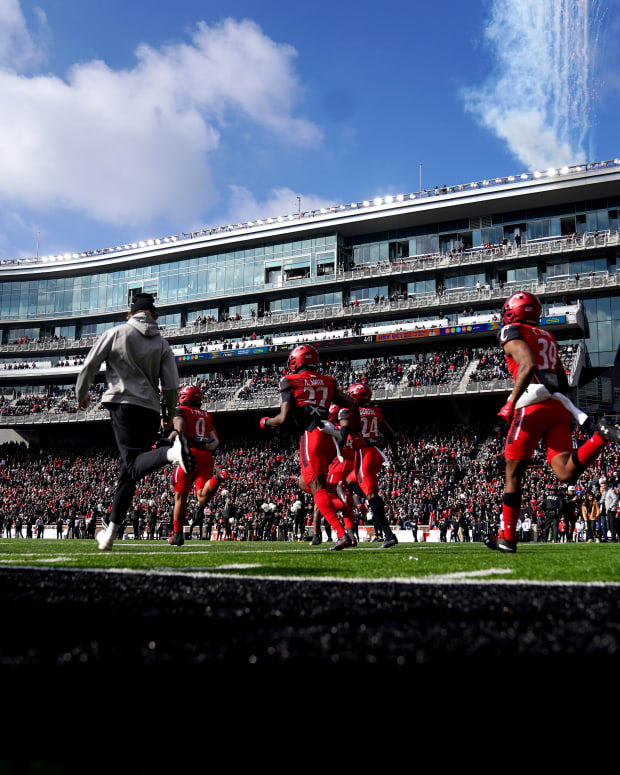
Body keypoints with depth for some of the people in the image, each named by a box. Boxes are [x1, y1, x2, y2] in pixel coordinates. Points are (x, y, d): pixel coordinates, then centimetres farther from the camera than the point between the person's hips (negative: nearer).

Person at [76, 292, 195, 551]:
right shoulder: (162, 343, 12)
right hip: (149, 409, 4)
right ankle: (111, 532, 10)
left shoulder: (116, 333, 6)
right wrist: (170, 415, 21)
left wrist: (81, 395, 20)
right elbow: (171, 386, 6)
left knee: (133, 465, -16)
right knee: (129, 471, 7)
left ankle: (171, 452, -48)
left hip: (122, 404, -3)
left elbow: (89, 366, 4)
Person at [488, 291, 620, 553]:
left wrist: (511, 402, -15)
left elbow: (528, 365, -14)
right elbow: (564, 383, 25)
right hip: (560, 407, 7)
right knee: (566, 473, -5)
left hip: (534, 405, -7)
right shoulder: (547, 337, 27)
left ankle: (507, 538, 9)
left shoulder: (513, 333, 4)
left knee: (513, 473, 3)